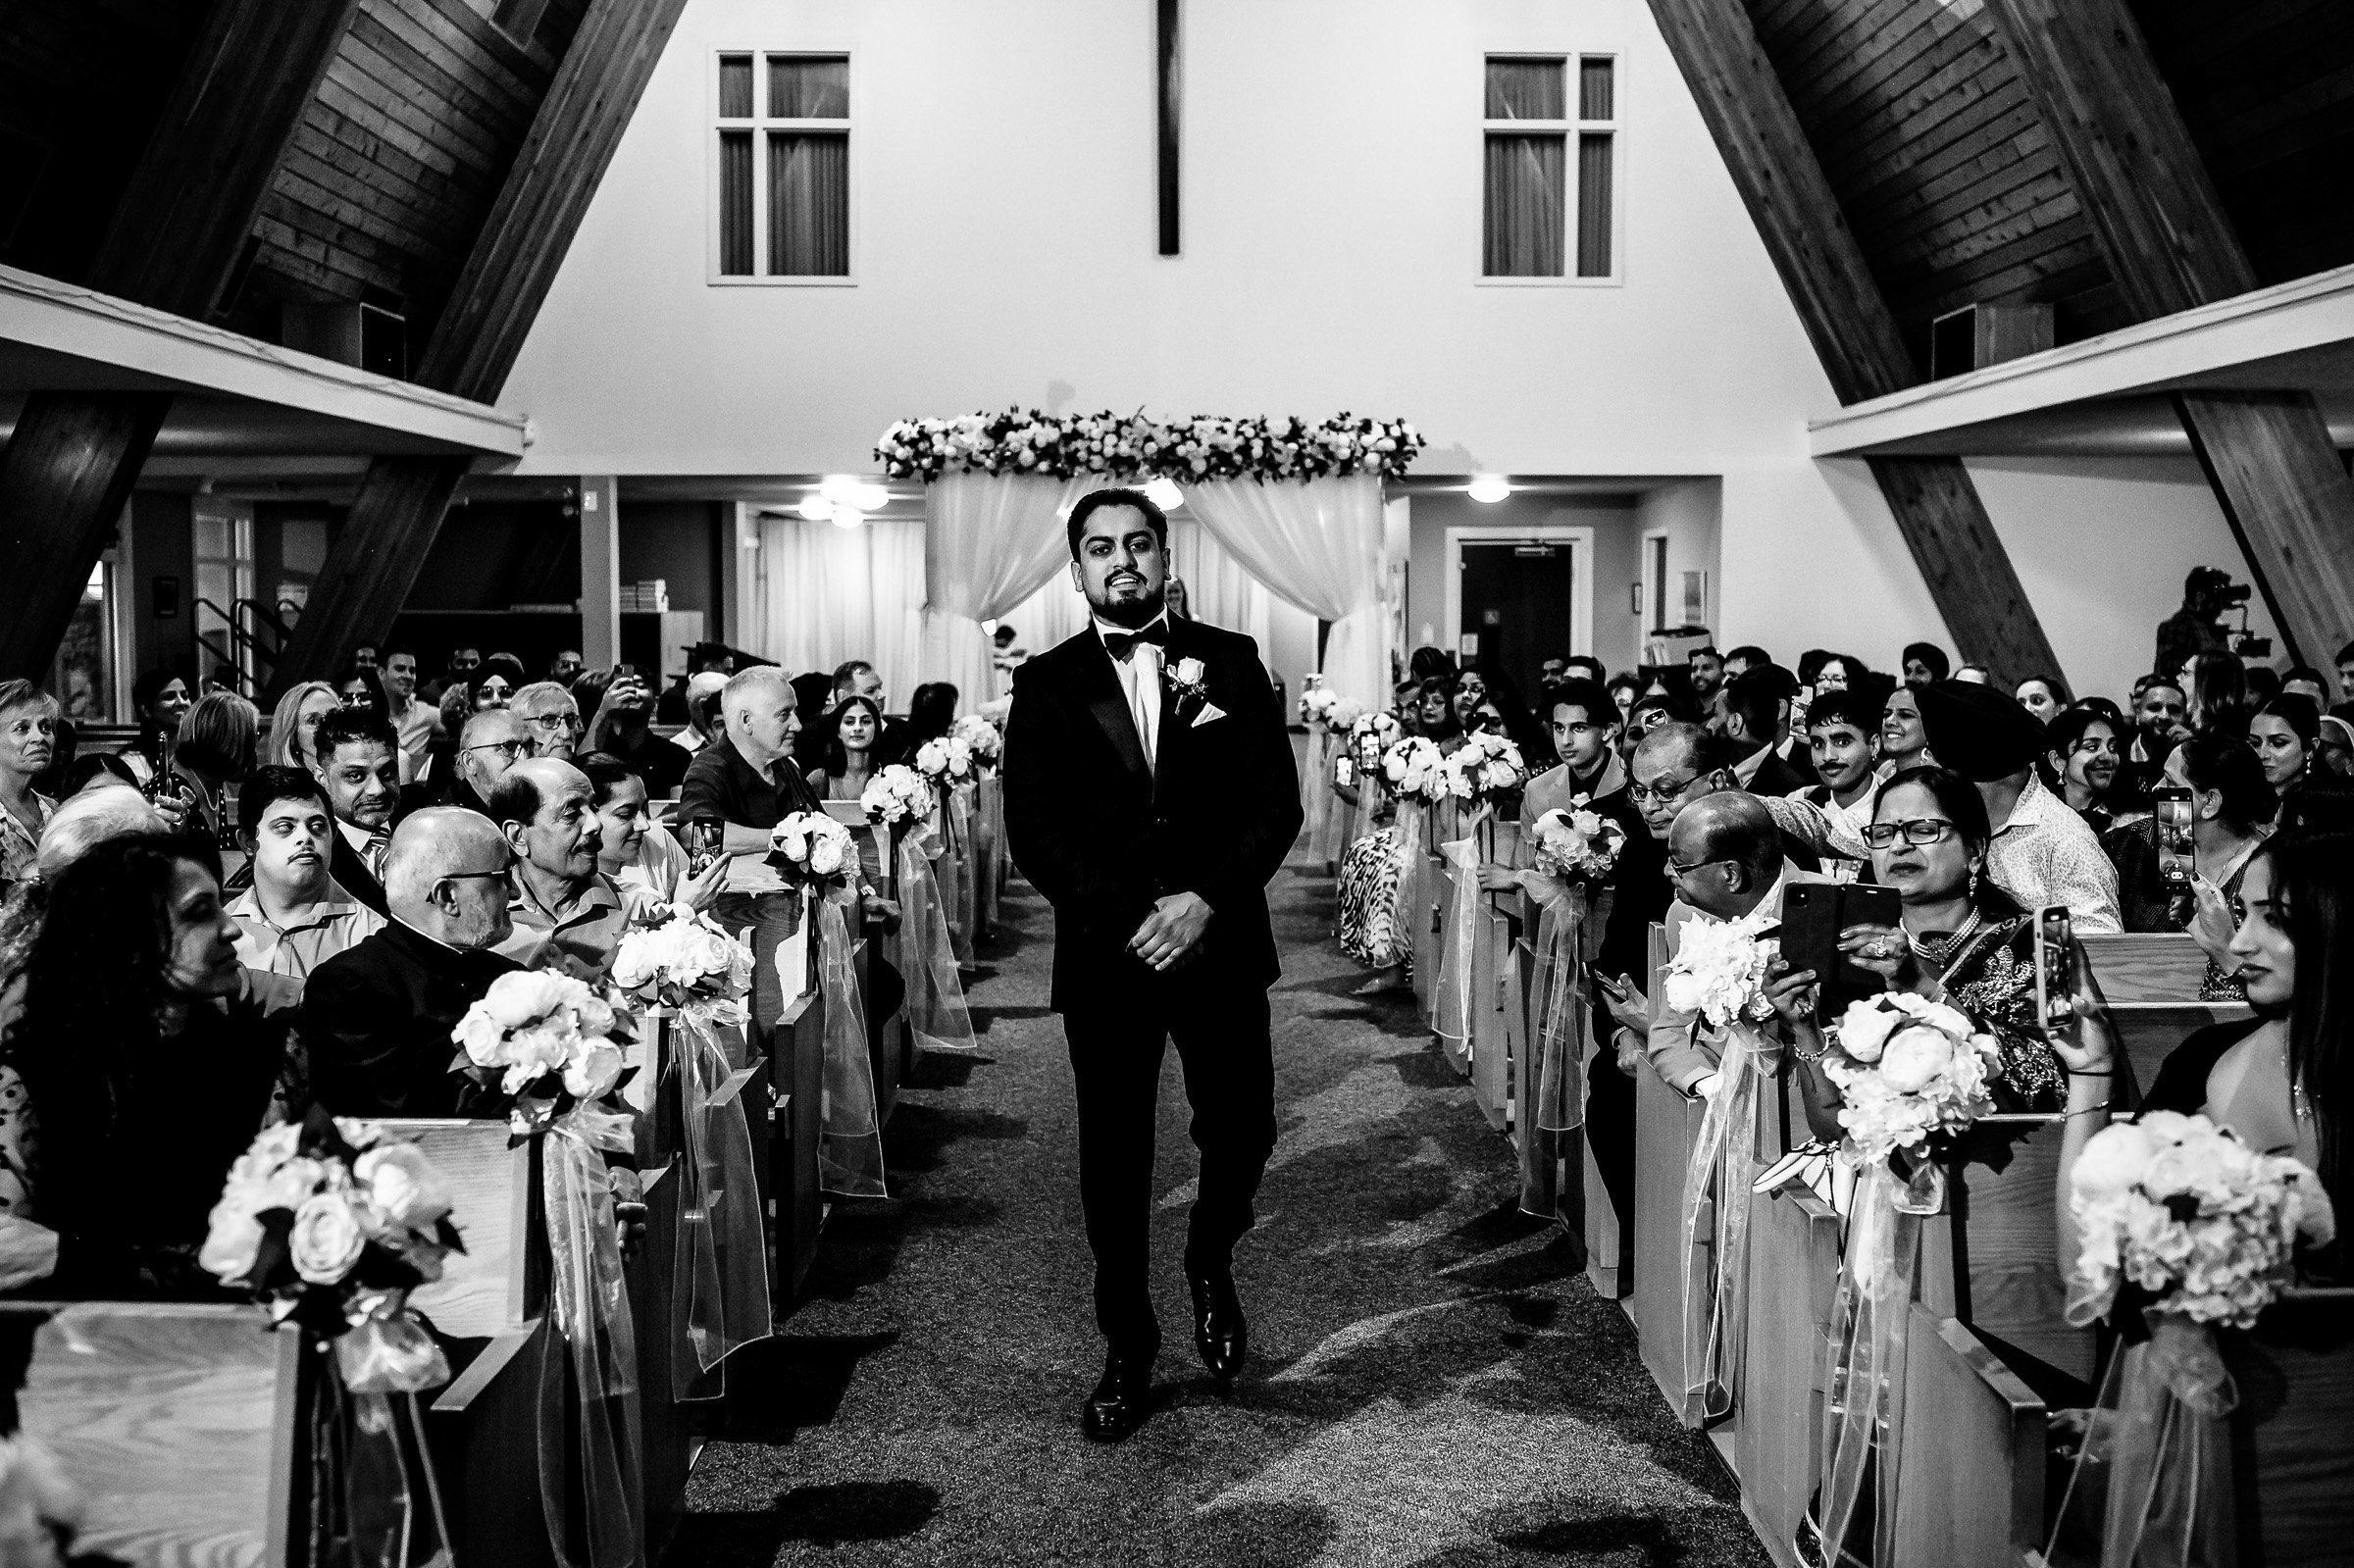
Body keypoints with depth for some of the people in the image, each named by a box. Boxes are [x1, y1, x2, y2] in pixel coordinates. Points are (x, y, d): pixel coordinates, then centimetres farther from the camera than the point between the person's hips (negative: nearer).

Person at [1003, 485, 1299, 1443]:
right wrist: (1129, 917, -15)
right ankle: (1127, 1355, 23)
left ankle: (1211, 1266, 38)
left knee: (1241, 1137, 5)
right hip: (1104, 957, 0)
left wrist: (1207, 900, -15)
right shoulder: (1047, 685, 3)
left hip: (1220, 945, 1)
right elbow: (1033, 833, -4)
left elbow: (1276, 802, -1)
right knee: (1113, 1165, 6)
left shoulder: (1230, 663, 4)